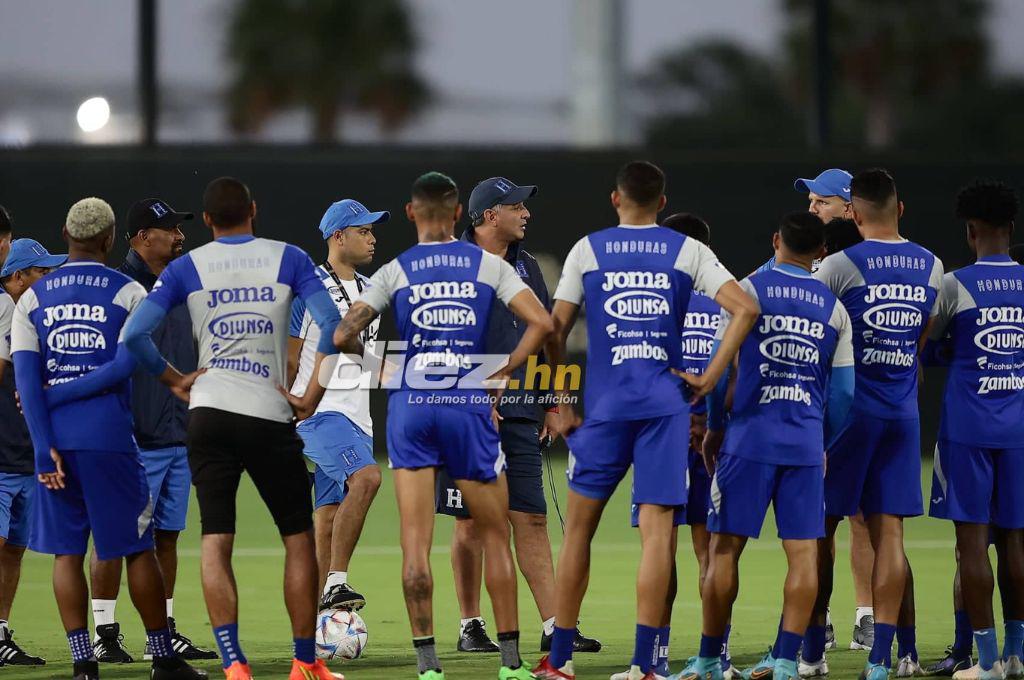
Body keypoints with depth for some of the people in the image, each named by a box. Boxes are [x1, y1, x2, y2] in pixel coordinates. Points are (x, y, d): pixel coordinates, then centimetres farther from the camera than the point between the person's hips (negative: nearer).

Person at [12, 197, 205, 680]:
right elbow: (126, 364, -10)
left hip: (54, 439, 2)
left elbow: (26, 377, -3)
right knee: (137, 547, 6)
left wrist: (44, 447, -6)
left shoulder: (33, 298, 6)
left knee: (66, 551, 6)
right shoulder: (128, 292, 0)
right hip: (109, 436, -2)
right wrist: (57, 394, -5)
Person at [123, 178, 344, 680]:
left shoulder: (186, 268, 5)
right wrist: (313, 392, 2)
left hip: (209, 413, 1)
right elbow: (331, 324, -7)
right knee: (298, 538, 11)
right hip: (270, 414, -1)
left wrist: (174, 379, 10)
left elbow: (133, 335, -3)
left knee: (215, 541, 2)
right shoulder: (288, 259, 4)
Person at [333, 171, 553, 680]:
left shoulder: (394, 272, 3)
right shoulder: (488, 265, 4)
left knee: (415, 543, 1)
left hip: (410, 408, 0)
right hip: (469, 407, 0)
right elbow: (541, 322, -7)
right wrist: (503, 373, 1)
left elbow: (343, 336, -5)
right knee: (495, 536, 10)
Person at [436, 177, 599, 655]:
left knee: (531, 519, 1)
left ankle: (553, 626, -2)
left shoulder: (526, 267, 15)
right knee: (470, 523, 0)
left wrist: (551, 403, 15)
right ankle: (471, 626, 9)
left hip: (521, 413, 5)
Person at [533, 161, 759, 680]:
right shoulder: (687, 252, 4)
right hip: (665, 404, 0)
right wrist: (710, 378, -1)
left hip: (604, 405, 0)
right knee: (657, 531, -1)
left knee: (579, 526, 11)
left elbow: (554, 330, 2)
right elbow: (745, 309, -6)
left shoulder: (588, 250, 5)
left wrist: (561, 405, 8)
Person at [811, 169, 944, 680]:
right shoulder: (931, 268, 5)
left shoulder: (839, 265, -10)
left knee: (821, 527, 6)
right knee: (888, 532, 4)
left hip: (848, 408, -4)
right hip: (902, 412, 4)